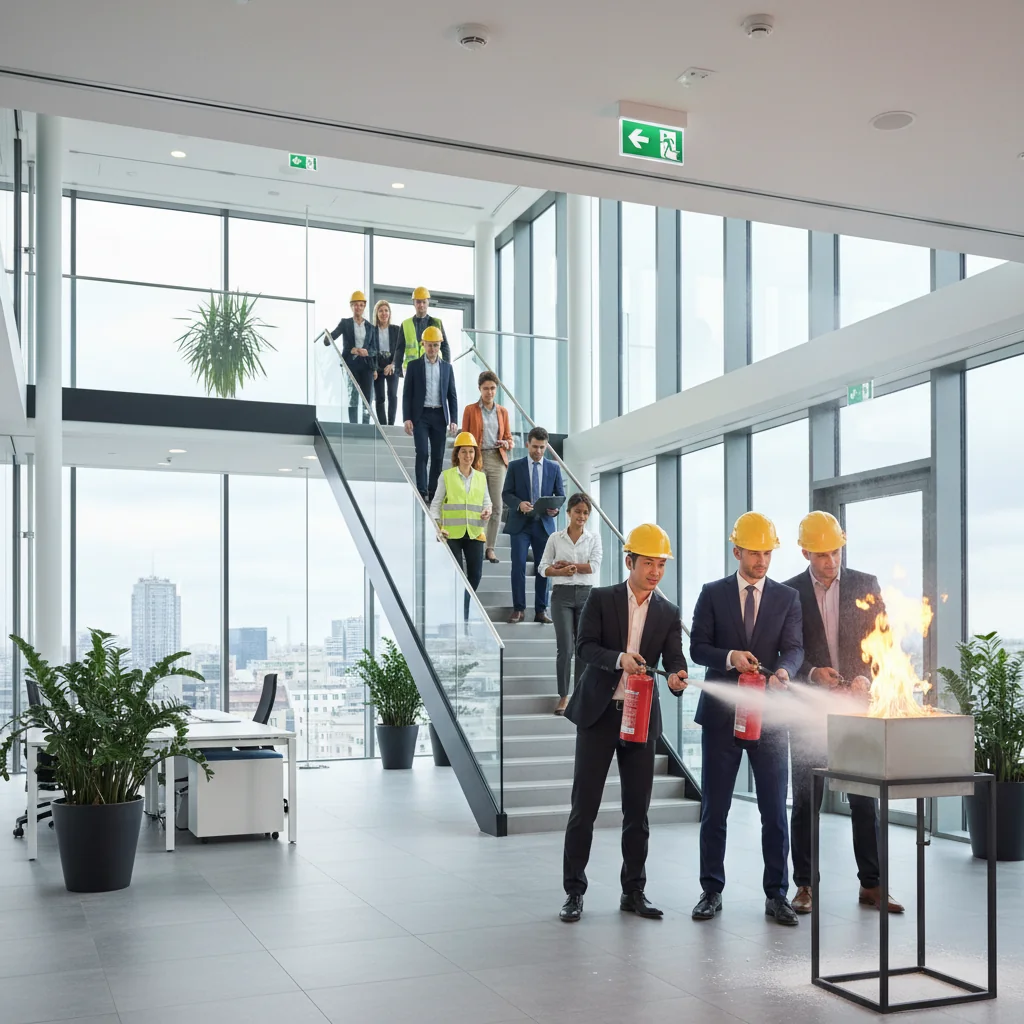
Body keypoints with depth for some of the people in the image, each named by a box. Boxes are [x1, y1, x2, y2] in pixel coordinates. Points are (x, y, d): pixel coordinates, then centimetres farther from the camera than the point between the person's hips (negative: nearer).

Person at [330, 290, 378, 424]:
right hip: (350, 364, -2)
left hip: (366, 364, 2)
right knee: (352, 398, -6)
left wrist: (367, 352, -12)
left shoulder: (370, 327, 15)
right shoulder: (345, 323, 8)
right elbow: (332, 337, -6)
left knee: (367, 399, -2)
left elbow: (374, 349, 11)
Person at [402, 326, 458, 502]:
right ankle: (422, 491, -10)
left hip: (439, 416, 3)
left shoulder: (447, 367, 10)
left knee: (438, 456, 3)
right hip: (421, 415, -2)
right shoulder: (414, 365, 3)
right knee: (422, 453, -11)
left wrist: (453, 420, 1)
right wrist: (407, 418, -9)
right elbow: (407, 394, 1)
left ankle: (433, 492, 10)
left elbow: (452, 395, 10)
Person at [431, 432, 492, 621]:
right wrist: (436, 525, -12)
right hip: (452, 534, -3)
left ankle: (463, 610, 23)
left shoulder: (481, 477, 12)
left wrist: (487, 511, -9)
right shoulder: (447, 476, 1)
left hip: (475, 533, 4)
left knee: (475, 575, 3)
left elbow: (486, 501, 14)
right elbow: (436, 503, 1)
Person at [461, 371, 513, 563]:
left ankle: (490, 547, 5)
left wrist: (506, 444, -6)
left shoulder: (502, 411, 12)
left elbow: (509, 438, 17)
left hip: (497, 460, 3)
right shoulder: (470, 410, 4)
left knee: (497, 504, -2)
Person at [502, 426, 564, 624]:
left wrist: (556, 509, -12)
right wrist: (519, 504, -19)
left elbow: (560, 495, 9)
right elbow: (506, 493, 1)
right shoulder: (515, 466, 4)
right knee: (518, 565, -8)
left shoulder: (554, 468, 9)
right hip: (520, 523, -2)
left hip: (544, 524, 2)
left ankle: (541, 610, 11)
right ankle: (518, 609, -1)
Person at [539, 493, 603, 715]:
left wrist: (568, 564, -9)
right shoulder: (555, 538, 5)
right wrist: (561, 571, -17)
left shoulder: (594, 538, 5)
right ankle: (563, 696, 3)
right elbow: (543, 568, 1)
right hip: (562, 594, -1)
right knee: (565, 647, -6)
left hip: (586, 594, 1)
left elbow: (594, 566, -7)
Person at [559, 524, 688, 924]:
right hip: (598, 712, -2)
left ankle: (633, 891, 19)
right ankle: (574, 891, 10)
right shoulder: (601, 599, 0)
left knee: (637, 808, 7)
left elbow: (674, 658, -3)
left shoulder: (669, 613, 7)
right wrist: (618, 658, -27)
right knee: (584, 806, 0)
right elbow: (584, 647, -9)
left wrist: (678, 677, -26)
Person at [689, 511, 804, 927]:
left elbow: (794, 648, -2)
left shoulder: (787, 597, 7)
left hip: (768, 715, 0)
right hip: (721, 714, 0)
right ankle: (712, 891, 18)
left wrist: (783, 670, -24)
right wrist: (729, 657, -18)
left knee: (775, 810, 2)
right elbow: (697, 647, 1)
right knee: (714, 808, 7)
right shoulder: (713, 594, 5)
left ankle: (776, 894, 12)